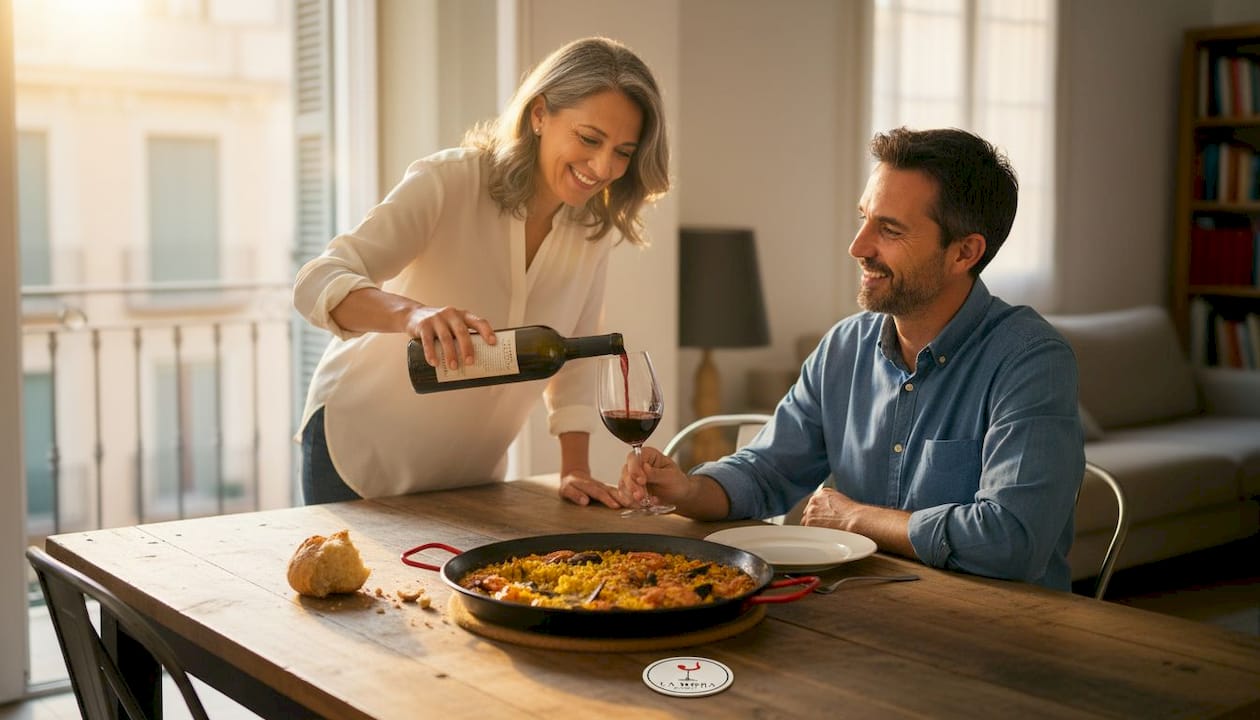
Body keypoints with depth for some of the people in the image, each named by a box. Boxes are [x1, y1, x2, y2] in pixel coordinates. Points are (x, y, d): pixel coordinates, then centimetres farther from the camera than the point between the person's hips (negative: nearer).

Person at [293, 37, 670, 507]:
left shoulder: (593, 226, -6)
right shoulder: (447, 183, -22)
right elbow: (316, 284, -31)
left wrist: (575, 468, -10)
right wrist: (413, 313, -49)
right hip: (360, 453, -5)